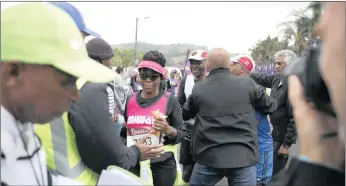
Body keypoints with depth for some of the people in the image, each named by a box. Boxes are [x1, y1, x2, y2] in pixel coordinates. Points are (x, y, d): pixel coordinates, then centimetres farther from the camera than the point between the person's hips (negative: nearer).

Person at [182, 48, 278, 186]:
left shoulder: (198, 89, 0)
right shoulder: (247, 83, -2)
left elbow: (184, 115, 16)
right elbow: (270, 106, 12)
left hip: (210, 157, 1)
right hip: (243, 157, 0)